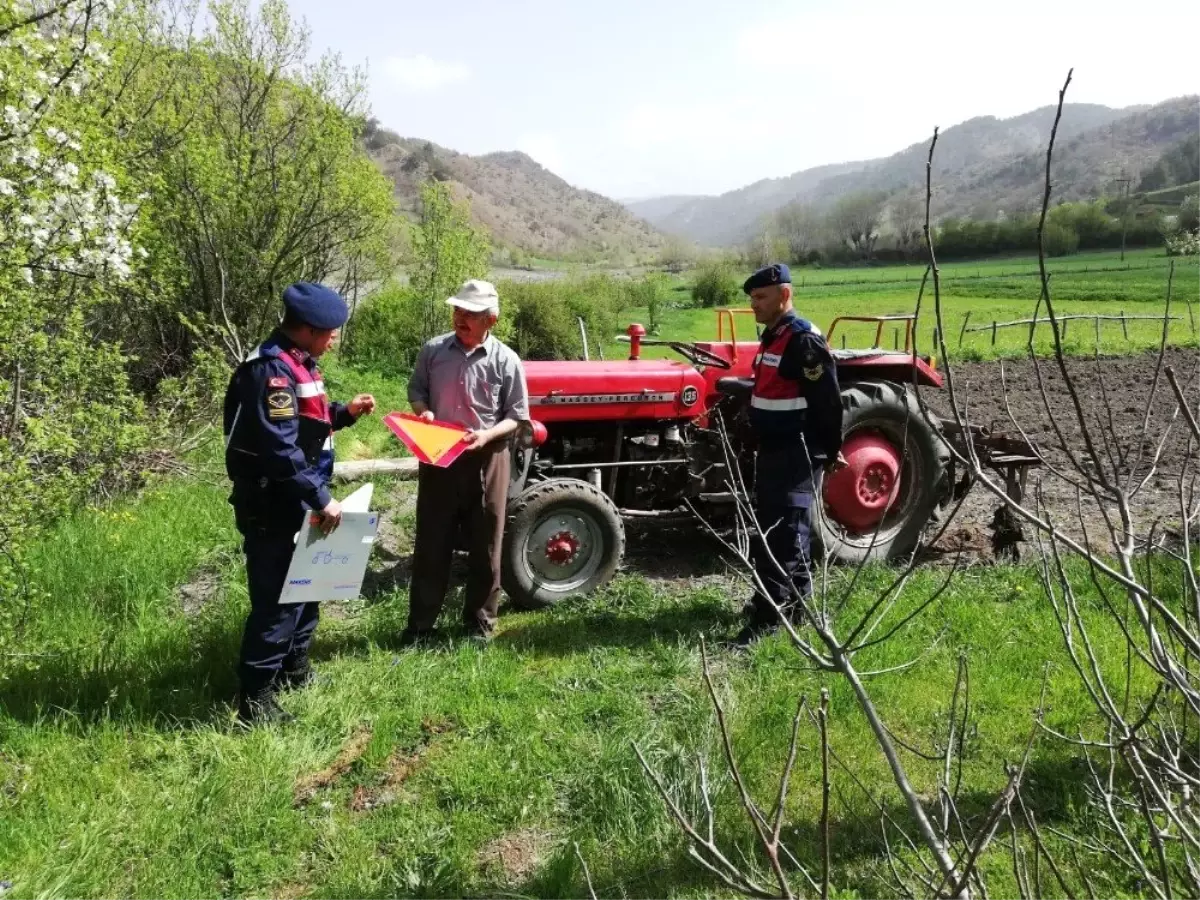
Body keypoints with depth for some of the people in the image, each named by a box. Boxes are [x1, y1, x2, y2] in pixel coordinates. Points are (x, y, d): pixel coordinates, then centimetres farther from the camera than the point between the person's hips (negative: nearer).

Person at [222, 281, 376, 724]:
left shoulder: (297, 363, 11)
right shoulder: (272, 370, -22)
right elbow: (280, 450, -28)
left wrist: (345, 412, 7)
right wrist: (321, 499, -25)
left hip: (296, 504, 11)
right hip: (273, 507, -11)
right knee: (276, 601, -4)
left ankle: (295, 669, 39)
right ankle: (256, 699, 7)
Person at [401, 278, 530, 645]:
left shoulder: (506, 361, -6)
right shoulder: (433, 350, 0)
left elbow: (517, 416, -2)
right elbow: (416, 390, 13)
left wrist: (488, 435, -20)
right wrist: (423, 412, -9)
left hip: (487, 459, -2)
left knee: (484, 545, 8)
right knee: (431, 542, 8)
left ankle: (480, 622, 22)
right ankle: (421, 622, 19)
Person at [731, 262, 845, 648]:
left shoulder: (804, 340, -18)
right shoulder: (773, 336, 14)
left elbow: (827, 401, -19)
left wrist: (830, 450, -15)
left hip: (796, 453, -11)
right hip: (773, 449, 11)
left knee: (784, 534, -8)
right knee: (773, 528, 17)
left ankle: (768, 615, -6)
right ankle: (795, 601, 30)